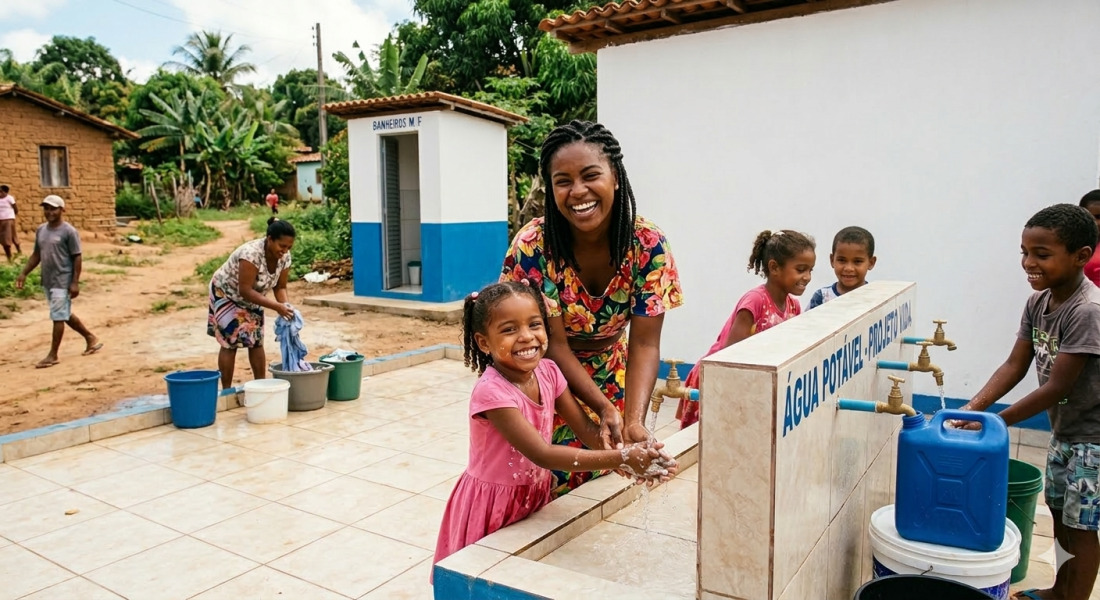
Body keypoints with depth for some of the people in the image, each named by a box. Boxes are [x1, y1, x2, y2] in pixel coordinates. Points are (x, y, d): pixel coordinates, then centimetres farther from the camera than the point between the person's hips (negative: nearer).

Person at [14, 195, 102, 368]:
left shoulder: (69, 232, -12)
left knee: (58, 317, -4)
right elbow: (37, 254, 19)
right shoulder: (40, 230, 10)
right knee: (65, 315, 16)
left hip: (63, 282, -8)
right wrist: (24, 273, 11)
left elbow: (77, 258, -13)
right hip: (47, 281, 8)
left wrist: (75, 282, -17)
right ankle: (91, 338, 31)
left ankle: (53, 355, 3)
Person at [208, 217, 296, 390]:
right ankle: (226, 390, 1)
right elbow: (245, 291, -38)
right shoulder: (251, 253, -38)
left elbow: (280, 287, -8)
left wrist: (286, 305, -29)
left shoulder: (284, 257, -18)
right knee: (231, 341, -7)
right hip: (226, 293, -6)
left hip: (251, 297, 6)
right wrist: (276, 307, -43)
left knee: (256, 341, 5)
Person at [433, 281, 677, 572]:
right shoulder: (491, 391, -30)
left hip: (536, 497, 6)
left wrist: (636, 454, -27)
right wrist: (622, 458, -37)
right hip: (492, 506, -6)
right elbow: (542, 454, -33)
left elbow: (587, 429, -9)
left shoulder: (548, 372, -9)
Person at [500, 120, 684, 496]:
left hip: (610, 373, 2)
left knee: (610, 470, 10)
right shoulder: (533, 246, -27)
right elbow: (554, 343, -22)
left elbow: (644, 345, -21)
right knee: (557, 480, 0)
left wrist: (634, 420, -36)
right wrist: (605, 409, -32)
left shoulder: (648, 245, -22)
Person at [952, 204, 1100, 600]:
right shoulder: (1038, 302, -4)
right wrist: (973, 407, -17)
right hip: (1064, 430, 8)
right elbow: (1014, 366, -4)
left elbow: (1056, 387, -27)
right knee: (1060, 515, 20)